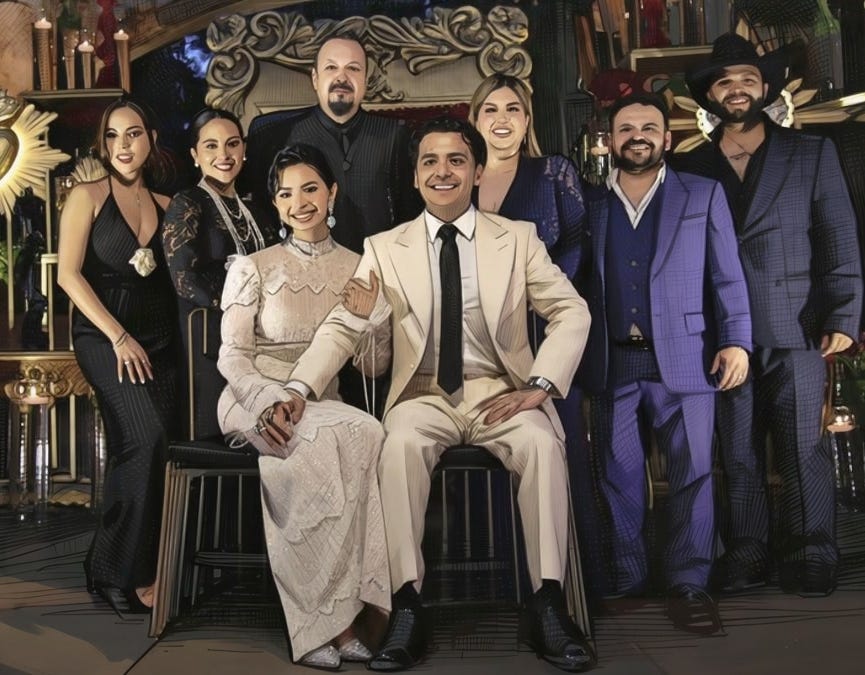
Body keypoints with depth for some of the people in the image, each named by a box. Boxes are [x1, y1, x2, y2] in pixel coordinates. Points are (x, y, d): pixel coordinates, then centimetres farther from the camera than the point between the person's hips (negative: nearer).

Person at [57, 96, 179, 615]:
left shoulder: (165, 206, 12)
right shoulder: (88, 197, 1)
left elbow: (174, 278, 10)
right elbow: (69, 273, -7)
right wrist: (119, 336, -12)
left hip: (159, 339, 4)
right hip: (103, 335, -4)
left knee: (152, 448, -1)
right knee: (147, 437, -21)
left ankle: (145, 567, 14)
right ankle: (123, 571, -7)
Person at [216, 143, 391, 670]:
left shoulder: (359, 267, 12)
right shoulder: (253, 268, 5)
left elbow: (374, 364, 10)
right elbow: (232, 355, -2)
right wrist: (269, 402, -20)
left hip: (321, 405, 2)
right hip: (255, 400, -2)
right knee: (355, 434, -33)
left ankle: (325, 621, -27)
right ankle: (334, 620, -28)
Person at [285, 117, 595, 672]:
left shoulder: (518, 237, 6)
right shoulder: (385, 248, 6)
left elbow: (572, 313, 2)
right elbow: (341, 327, -1)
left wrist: (540, 386, -14)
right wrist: (300, 388, -18)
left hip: (502, 392, 0)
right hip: (424, 395, 0)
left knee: (543, 443, -31)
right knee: (401, 445, -32)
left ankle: (549, 603, -21)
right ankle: (407, 608, -26)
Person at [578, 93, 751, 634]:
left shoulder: (704, 195, 9)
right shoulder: (591, 204, 12)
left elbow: (727, 276, 5)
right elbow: (578, 283, 9)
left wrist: (736, 341, -6)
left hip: (683, 359, -1)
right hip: (611, 364, 2)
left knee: (692, 471, 0)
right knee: (619, 477, 6)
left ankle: (688, 585, 8)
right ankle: (627, 581, 17)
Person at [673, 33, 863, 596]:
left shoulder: (813, 154, 8)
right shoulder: (692, 168, 12)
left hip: (796, 330, -2)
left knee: (803, 450, -2)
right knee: (738, 453, 6)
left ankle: (811, 558, 8)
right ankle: (747, 555, 14)